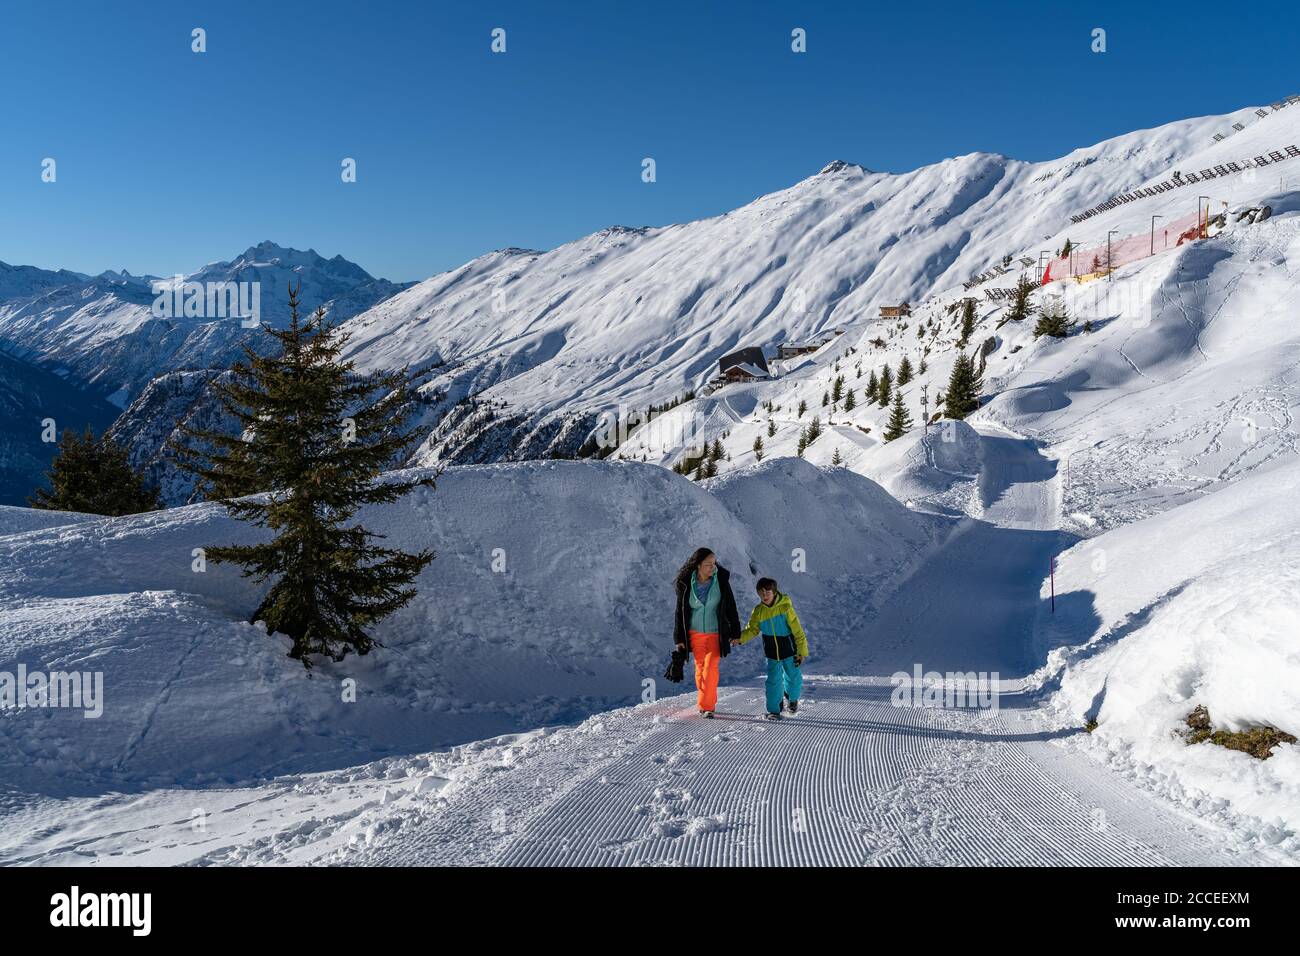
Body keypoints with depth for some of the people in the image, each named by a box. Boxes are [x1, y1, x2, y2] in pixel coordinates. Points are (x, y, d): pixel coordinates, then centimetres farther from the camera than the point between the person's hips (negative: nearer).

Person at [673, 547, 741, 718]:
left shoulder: (721, 580, -10)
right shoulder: (686, 583, -9)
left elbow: (731, 607, 0)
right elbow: (680, 611, 0)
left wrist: (735, 632, 3)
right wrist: (679, 638, 2)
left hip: (715, 632, -1)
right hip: (695, 633, 1)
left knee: (710, 667, -11)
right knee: (700, 668, 8)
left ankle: (707, 706, -2)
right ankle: (707, 702, 23)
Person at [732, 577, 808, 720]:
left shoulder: (785, 607, -17)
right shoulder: (758, 611, -7)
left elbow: (798, 630, -12)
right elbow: (752, 629, 3)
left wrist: (802, 651, -11)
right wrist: (740, 637, -17)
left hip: (789, 649, -2)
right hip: (771, 653, 2)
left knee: (794, 677, 10)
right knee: (773, 680, 0)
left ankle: (792, 698, 40)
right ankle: (774, 710, 13)